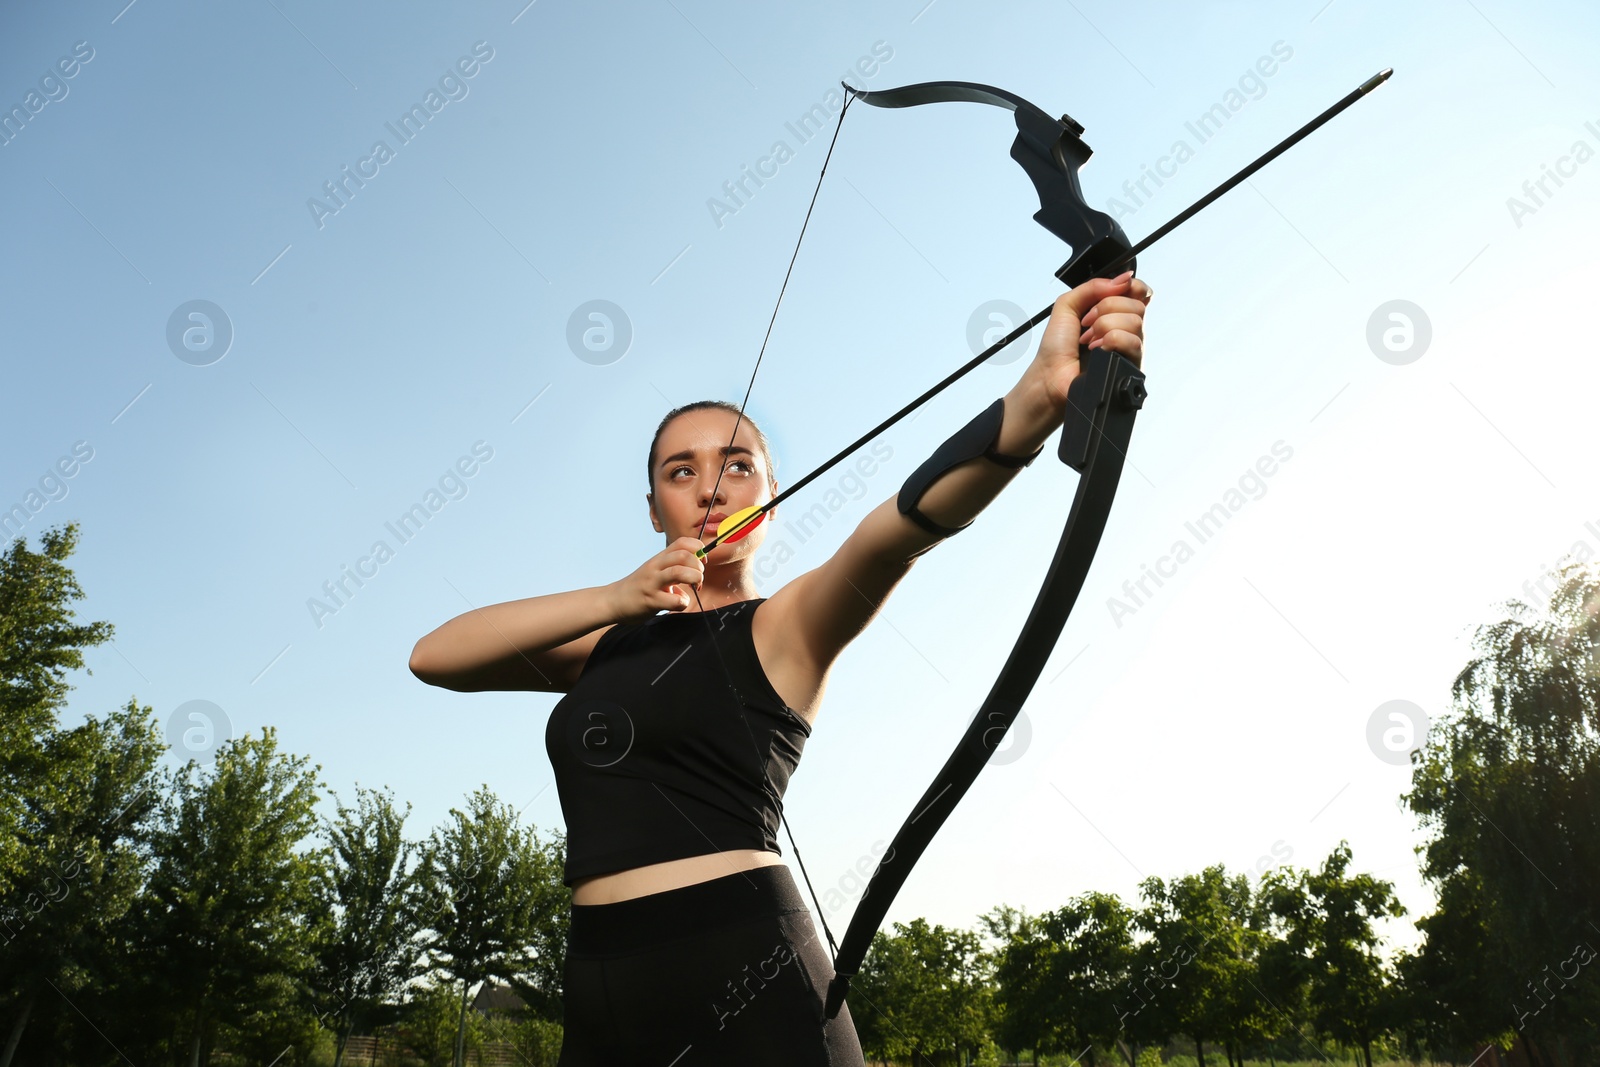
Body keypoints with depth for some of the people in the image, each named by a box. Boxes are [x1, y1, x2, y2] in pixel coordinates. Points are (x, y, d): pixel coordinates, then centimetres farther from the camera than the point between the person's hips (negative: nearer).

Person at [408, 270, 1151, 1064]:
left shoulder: (790, 623, -3)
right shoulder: (612, 641, 12)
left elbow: (894, 531, -23)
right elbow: (434, 656, 2)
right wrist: (615, 598, -10)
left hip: (741, 988, -5)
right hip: (598, 997, 6)